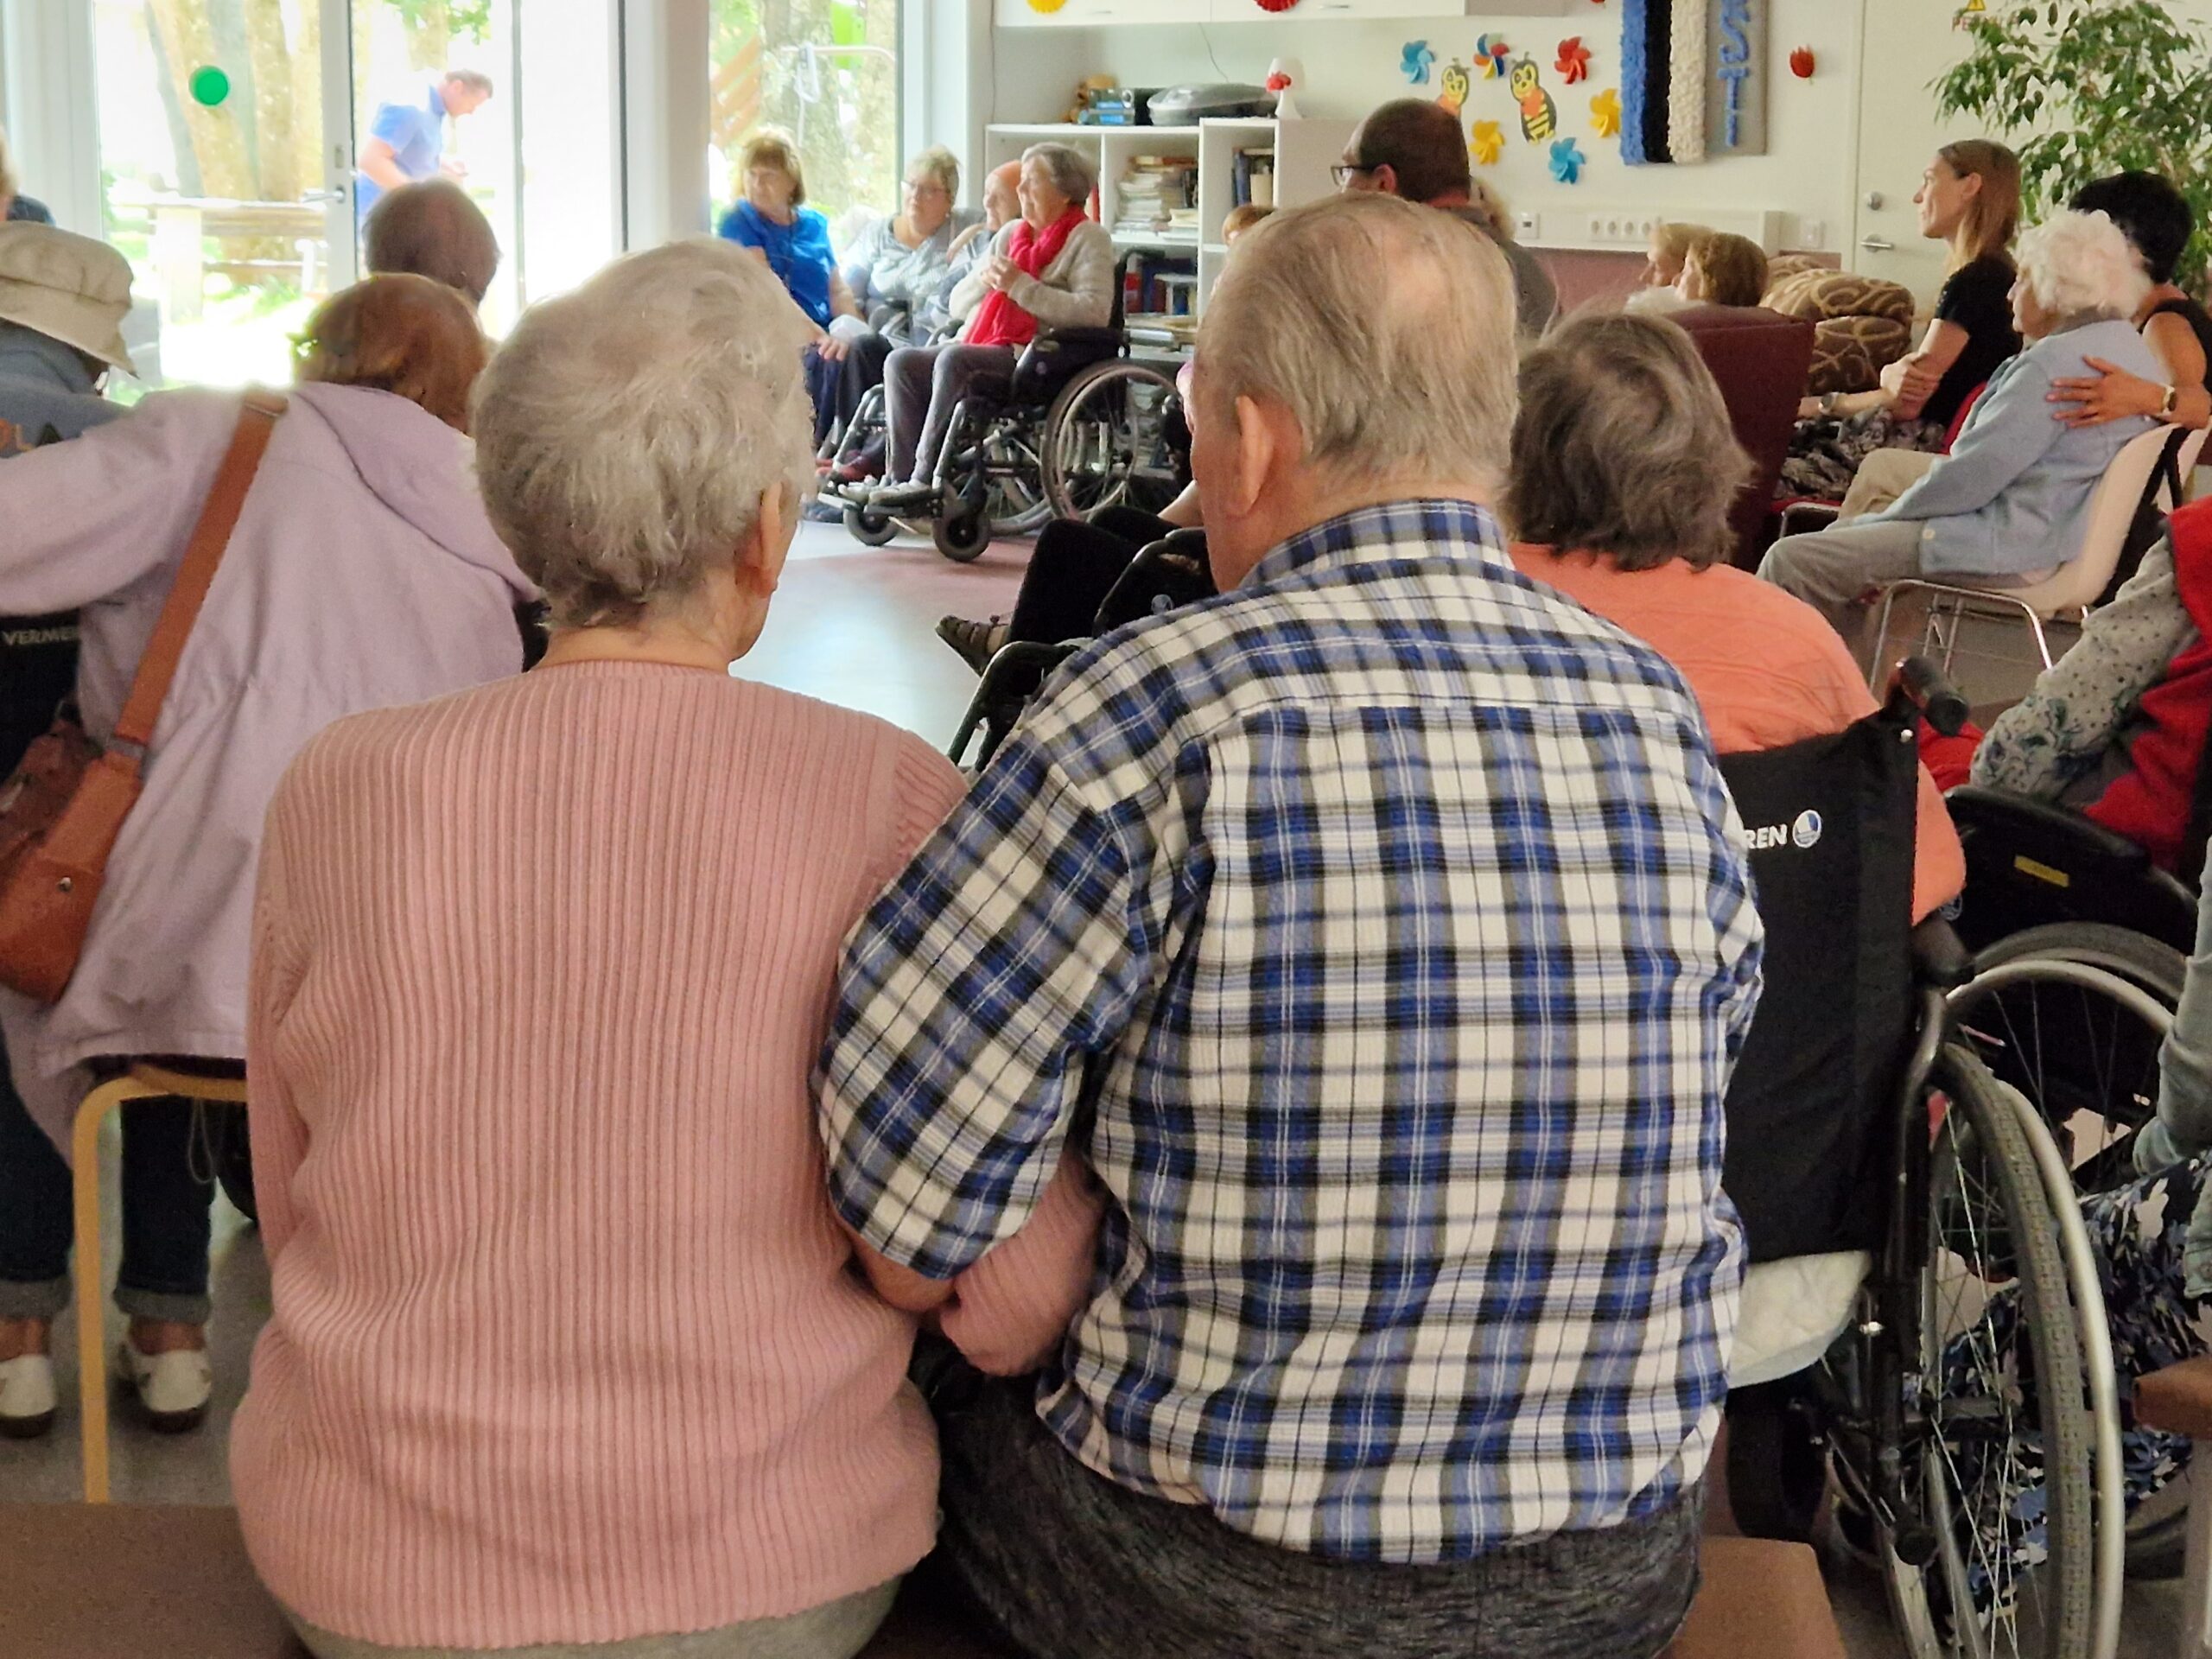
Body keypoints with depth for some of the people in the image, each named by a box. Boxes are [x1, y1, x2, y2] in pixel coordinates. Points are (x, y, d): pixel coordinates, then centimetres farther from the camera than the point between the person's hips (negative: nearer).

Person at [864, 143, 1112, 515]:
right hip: (983, 346, 8)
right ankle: (903, 477, -21)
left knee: (954, 359, -32)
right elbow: (958, 303, 23)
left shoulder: (1088, 238, 2)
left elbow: (1094, 311, -16)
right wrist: (983, 280, -1)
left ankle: (926, 479, -30)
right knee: (902, 361, -14)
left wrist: (1020, 286, -16)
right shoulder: (1011, 234, 23)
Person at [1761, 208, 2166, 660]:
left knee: (1792, 561, -14)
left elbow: (1972, 475, -21)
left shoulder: (2057, 363, -20)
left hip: (2016, 553, -11)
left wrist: (1884, 515, -4)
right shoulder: (2132, 349, 13)